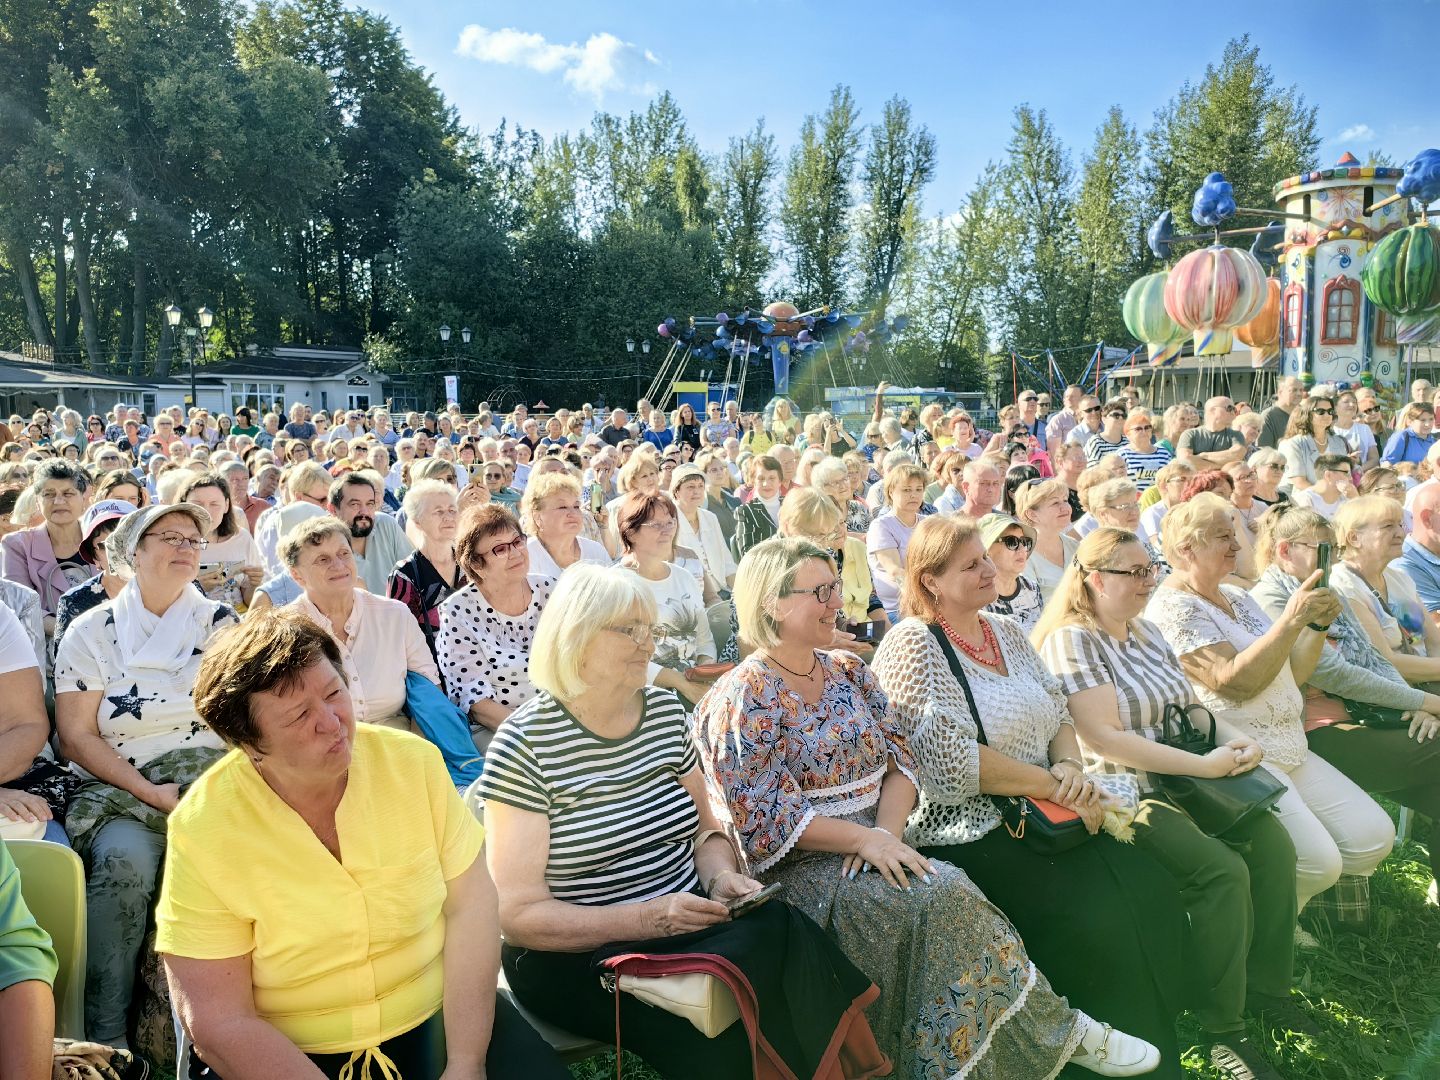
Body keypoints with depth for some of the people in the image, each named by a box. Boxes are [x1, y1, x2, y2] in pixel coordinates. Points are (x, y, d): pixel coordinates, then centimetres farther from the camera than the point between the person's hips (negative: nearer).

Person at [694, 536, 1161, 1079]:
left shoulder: (849, 672, 10)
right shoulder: (740, 702, -11)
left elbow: (899, 760, 6)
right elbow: (764, 818, -16)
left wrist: (887, 830, -13)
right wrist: (865, 838, -21)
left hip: (875, 842, 6)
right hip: (800, 867, -6)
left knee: (950, 890, -23)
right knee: (939, 897, -26)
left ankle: (1057, 1031, -13)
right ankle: (1056, 1030, -13)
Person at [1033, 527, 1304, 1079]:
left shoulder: (1146, 632, 14)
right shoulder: (1071, 640, -12)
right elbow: (1106, 738, -20)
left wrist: (1233, 740, -4)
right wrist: (1204, 765, -20)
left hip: (1184, 780, 8)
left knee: (1271, 840, -10)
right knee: (1221, 868, -25)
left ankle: (1267, 988, 7)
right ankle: (1221, 1029, -11)